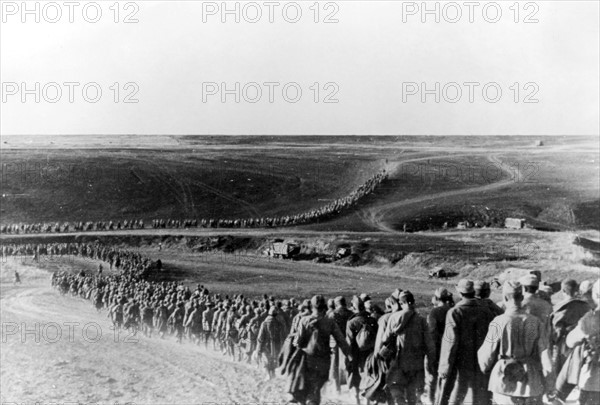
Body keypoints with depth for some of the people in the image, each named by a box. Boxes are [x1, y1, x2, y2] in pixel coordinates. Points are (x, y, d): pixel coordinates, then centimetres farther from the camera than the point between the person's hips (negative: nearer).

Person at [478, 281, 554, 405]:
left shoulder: (498, 323, -13)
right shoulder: (536, 323, -6)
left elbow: (487, 354, -4)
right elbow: (545, 356, -6)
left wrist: (485, 367, 18)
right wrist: (550, 386, 4)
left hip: (506, 382, -2)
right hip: (531, 384, 2)